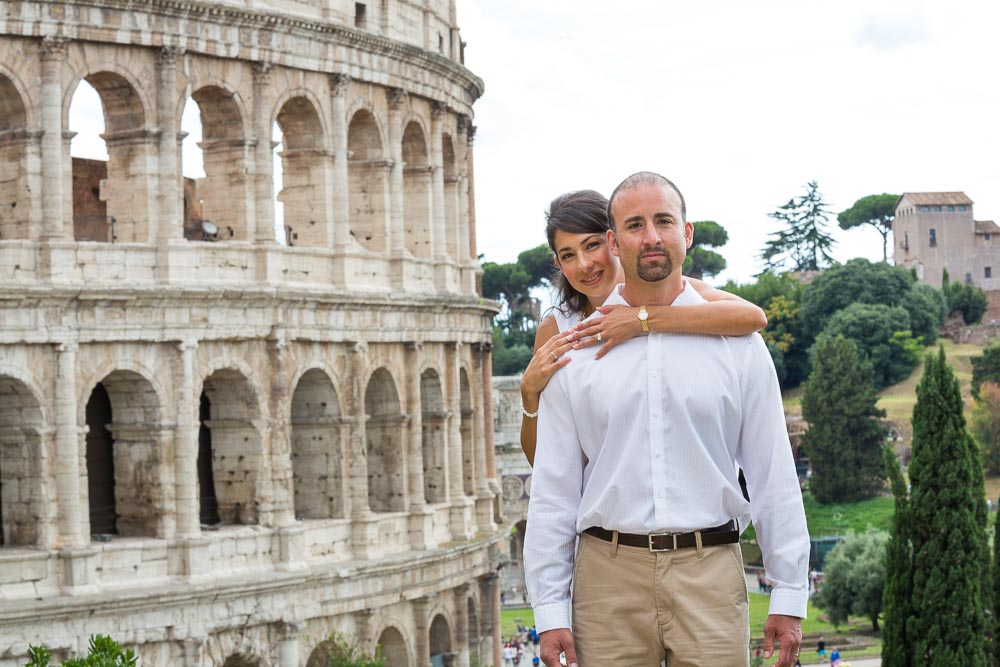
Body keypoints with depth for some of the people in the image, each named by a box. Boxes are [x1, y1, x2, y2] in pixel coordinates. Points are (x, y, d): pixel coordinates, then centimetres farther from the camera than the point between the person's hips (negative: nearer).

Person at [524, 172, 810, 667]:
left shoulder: (738, 342, 6)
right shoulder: (576, 351, 6)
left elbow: (775, 477, 6)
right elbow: (552, 488, 5)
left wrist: (789, 596, 2)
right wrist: (549, 611, 0)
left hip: (709, 572, 0)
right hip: (609, 575, 0)